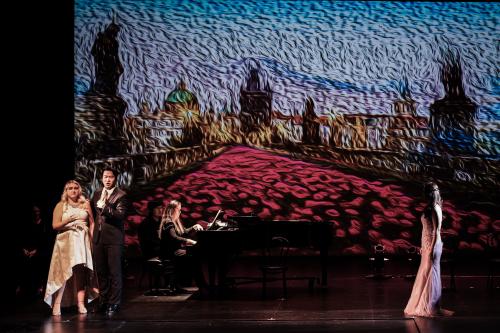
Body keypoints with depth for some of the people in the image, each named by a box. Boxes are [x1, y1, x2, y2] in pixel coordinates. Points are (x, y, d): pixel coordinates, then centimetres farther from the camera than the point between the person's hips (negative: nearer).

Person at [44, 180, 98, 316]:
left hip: (82, 241, 2)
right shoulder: (61, 205, 6)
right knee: (62, 273, -9)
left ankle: (81, 304, -5)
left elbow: (92, 223, 10)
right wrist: (69, 220, -15)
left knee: (80, 272, -4)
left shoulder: (85, 204, 11)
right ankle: (56, 305, -9)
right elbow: (55, 225, -2)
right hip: (66, 242, -1)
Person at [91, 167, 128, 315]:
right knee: (101, 272, 12)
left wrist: (104, 206, -25)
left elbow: (121, 214, -18)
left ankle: (114, 303, 4)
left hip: (113, 238, -6)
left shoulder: (121, 195, -6)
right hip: (98, 237, 6)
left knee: (114, 272, -3)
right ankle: (104, 301, 22)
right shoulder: (97, 194, 14)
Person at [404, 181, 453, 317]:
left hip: (432, 245, -9)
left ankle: (430, 307, 3)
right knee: (426, 274, 13)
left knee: (429, 274, -3)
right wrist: (424, 247, 20)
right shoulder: (431, 208, 12)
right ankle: (424, 305, 19)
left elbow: (436, 231, -17)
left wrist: (432, 249, -19)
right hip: (427, 245, 9)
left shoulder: (434, 209, -15)